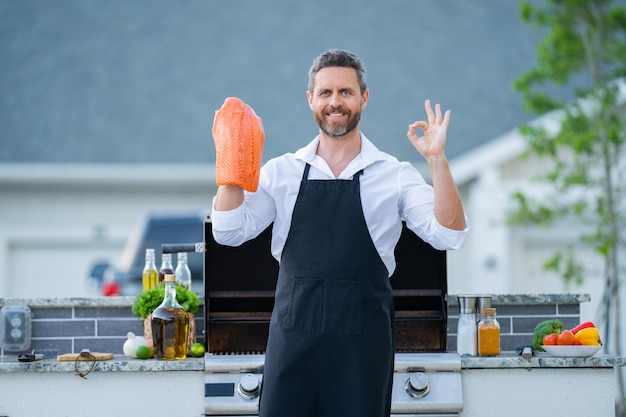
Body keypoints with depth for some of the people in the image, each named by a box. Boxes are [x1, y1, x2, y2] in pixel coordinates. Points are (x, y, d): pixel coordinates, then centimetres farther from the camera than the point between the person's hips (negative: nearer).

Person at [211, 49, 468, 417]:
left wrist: (437, 160, -16)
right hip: (293, 337, 1)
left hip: (363, 344, -1)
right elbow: (230, 232, 1)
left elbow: (448, 235, -7)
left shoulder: (395, 176, 4)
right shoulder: (281, 172, 8)